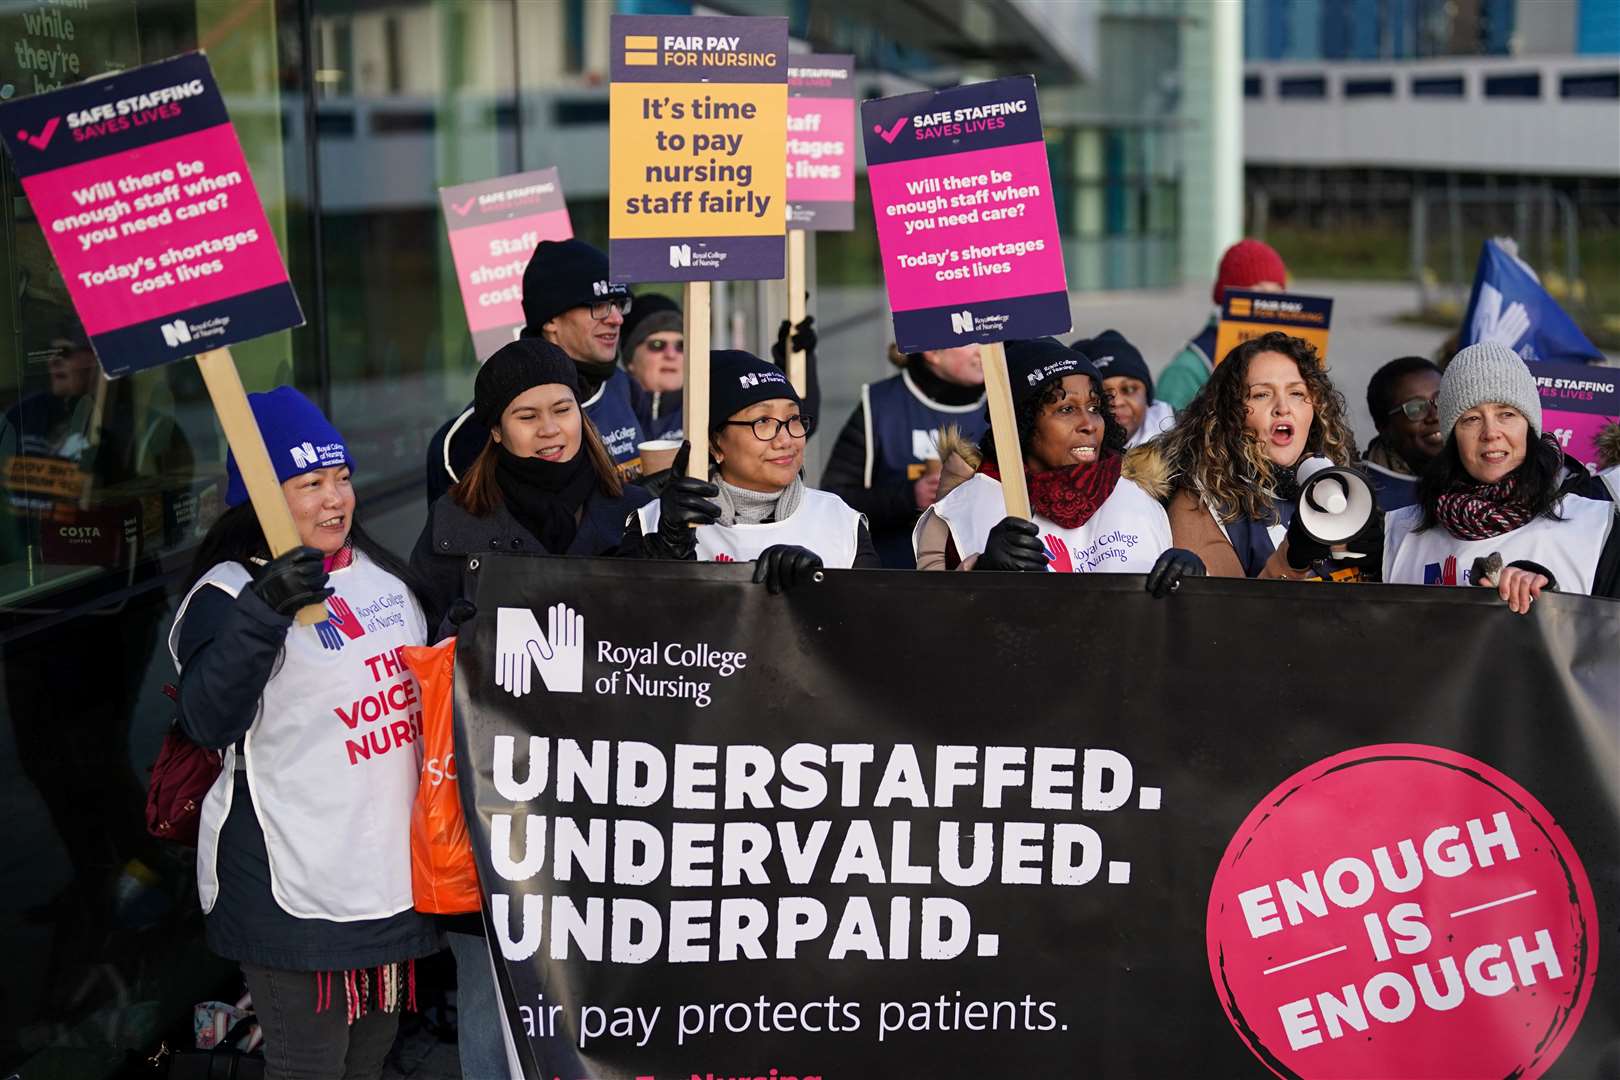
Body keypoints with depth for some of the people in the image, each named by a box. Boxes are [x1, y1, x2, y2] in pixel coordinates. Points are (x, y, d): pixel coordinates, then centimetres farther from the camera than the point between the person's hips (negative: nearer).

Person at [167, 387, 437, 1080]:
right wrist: (262, 611, -36)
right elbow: (207, 721, -27)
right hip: (297, 884, -7)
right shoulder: (229, 593, -12)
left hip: (395, 860, 7)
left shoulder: (382, 572, 11)